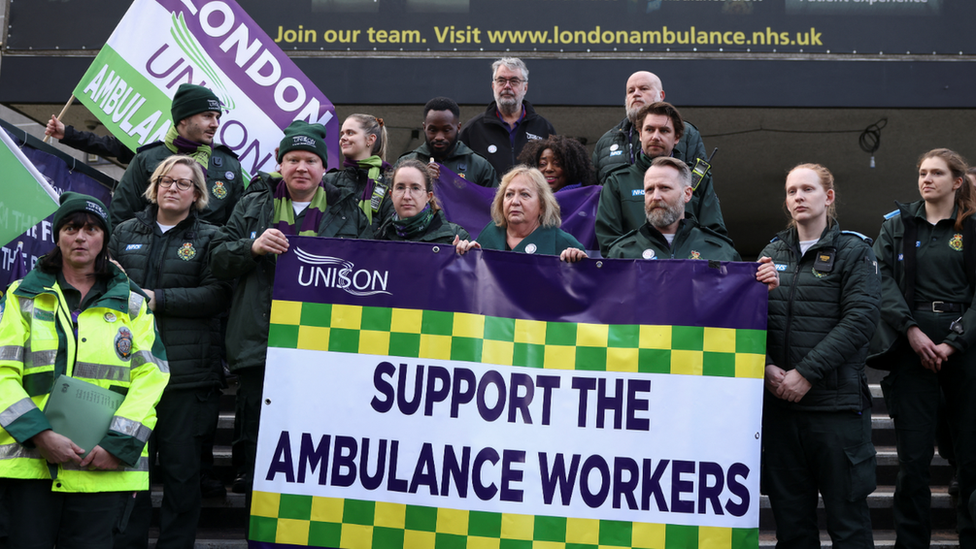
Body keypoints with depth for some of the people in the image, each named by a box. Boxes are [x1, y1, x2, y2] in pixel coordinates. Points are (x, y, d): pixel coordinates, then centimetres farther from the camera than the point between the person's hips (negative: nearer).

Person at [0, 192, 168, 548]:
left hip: (101, 464, 0)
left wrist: (118, 443, -11)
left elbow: (150, 375, 2)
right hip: (29, 458, 0)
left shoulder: (132, 302, 11)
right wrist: (39, 434, -13)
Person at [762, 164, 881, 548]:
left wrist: (806, 373, -16)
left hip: (836, 401, -4)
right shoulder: (772, 253, 13)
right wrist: (767, 367, -9)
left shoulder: (854, 251, 1)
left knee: (847, 510, 3)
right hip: (779, 400, 4)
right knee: (789, 511, 11)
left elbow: (860, 319, -10)